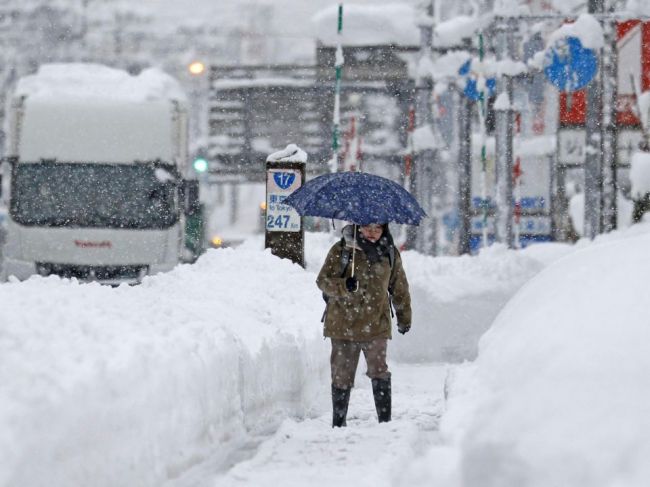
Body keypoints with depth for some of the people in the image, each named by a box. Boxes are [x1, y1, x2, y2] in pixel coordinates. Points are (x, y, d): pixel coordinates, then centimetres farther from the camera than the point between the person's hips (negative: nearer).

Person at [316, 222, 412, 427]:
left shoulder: (390, 253, 8)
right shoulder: (340, 250, 0)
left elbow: (400, 288, 19)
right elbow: (323, 280, -3)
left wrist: (404, 318, 25)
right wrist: (344, 286, -23)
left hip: (376, 325, 0)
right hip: (343, 324, 0)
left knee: (379, 372, -12)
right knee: (341, 376, 4)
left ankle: (385, 419, -8)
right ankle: (338, 422, 15)